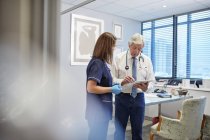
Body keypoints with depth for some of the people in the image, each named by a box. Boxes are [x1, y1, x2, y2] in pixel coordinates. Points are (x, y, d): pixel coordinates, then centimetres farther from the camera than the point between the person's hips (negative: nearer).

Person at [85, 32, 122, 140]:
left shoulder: (102, 62, 8)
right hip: (98, 111, -9)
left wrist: (113, 86, 4)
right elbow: (91, 88, -26)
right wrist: (111, 89, -18)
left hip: (102, 110, 9)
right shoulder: (97, 63, -20)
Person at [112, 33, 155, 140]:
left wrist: (146, 87, -20)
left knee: (137, 130, 14)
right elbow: (112, 79, -6)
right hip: (122, 98, -2)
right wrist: (122, 81, -26)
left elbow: (151, 82, 2)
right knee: (119, 129, 7)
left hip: (139, 98, 2)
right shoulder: (119, 58, -3)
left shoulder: (146, 60, 3)